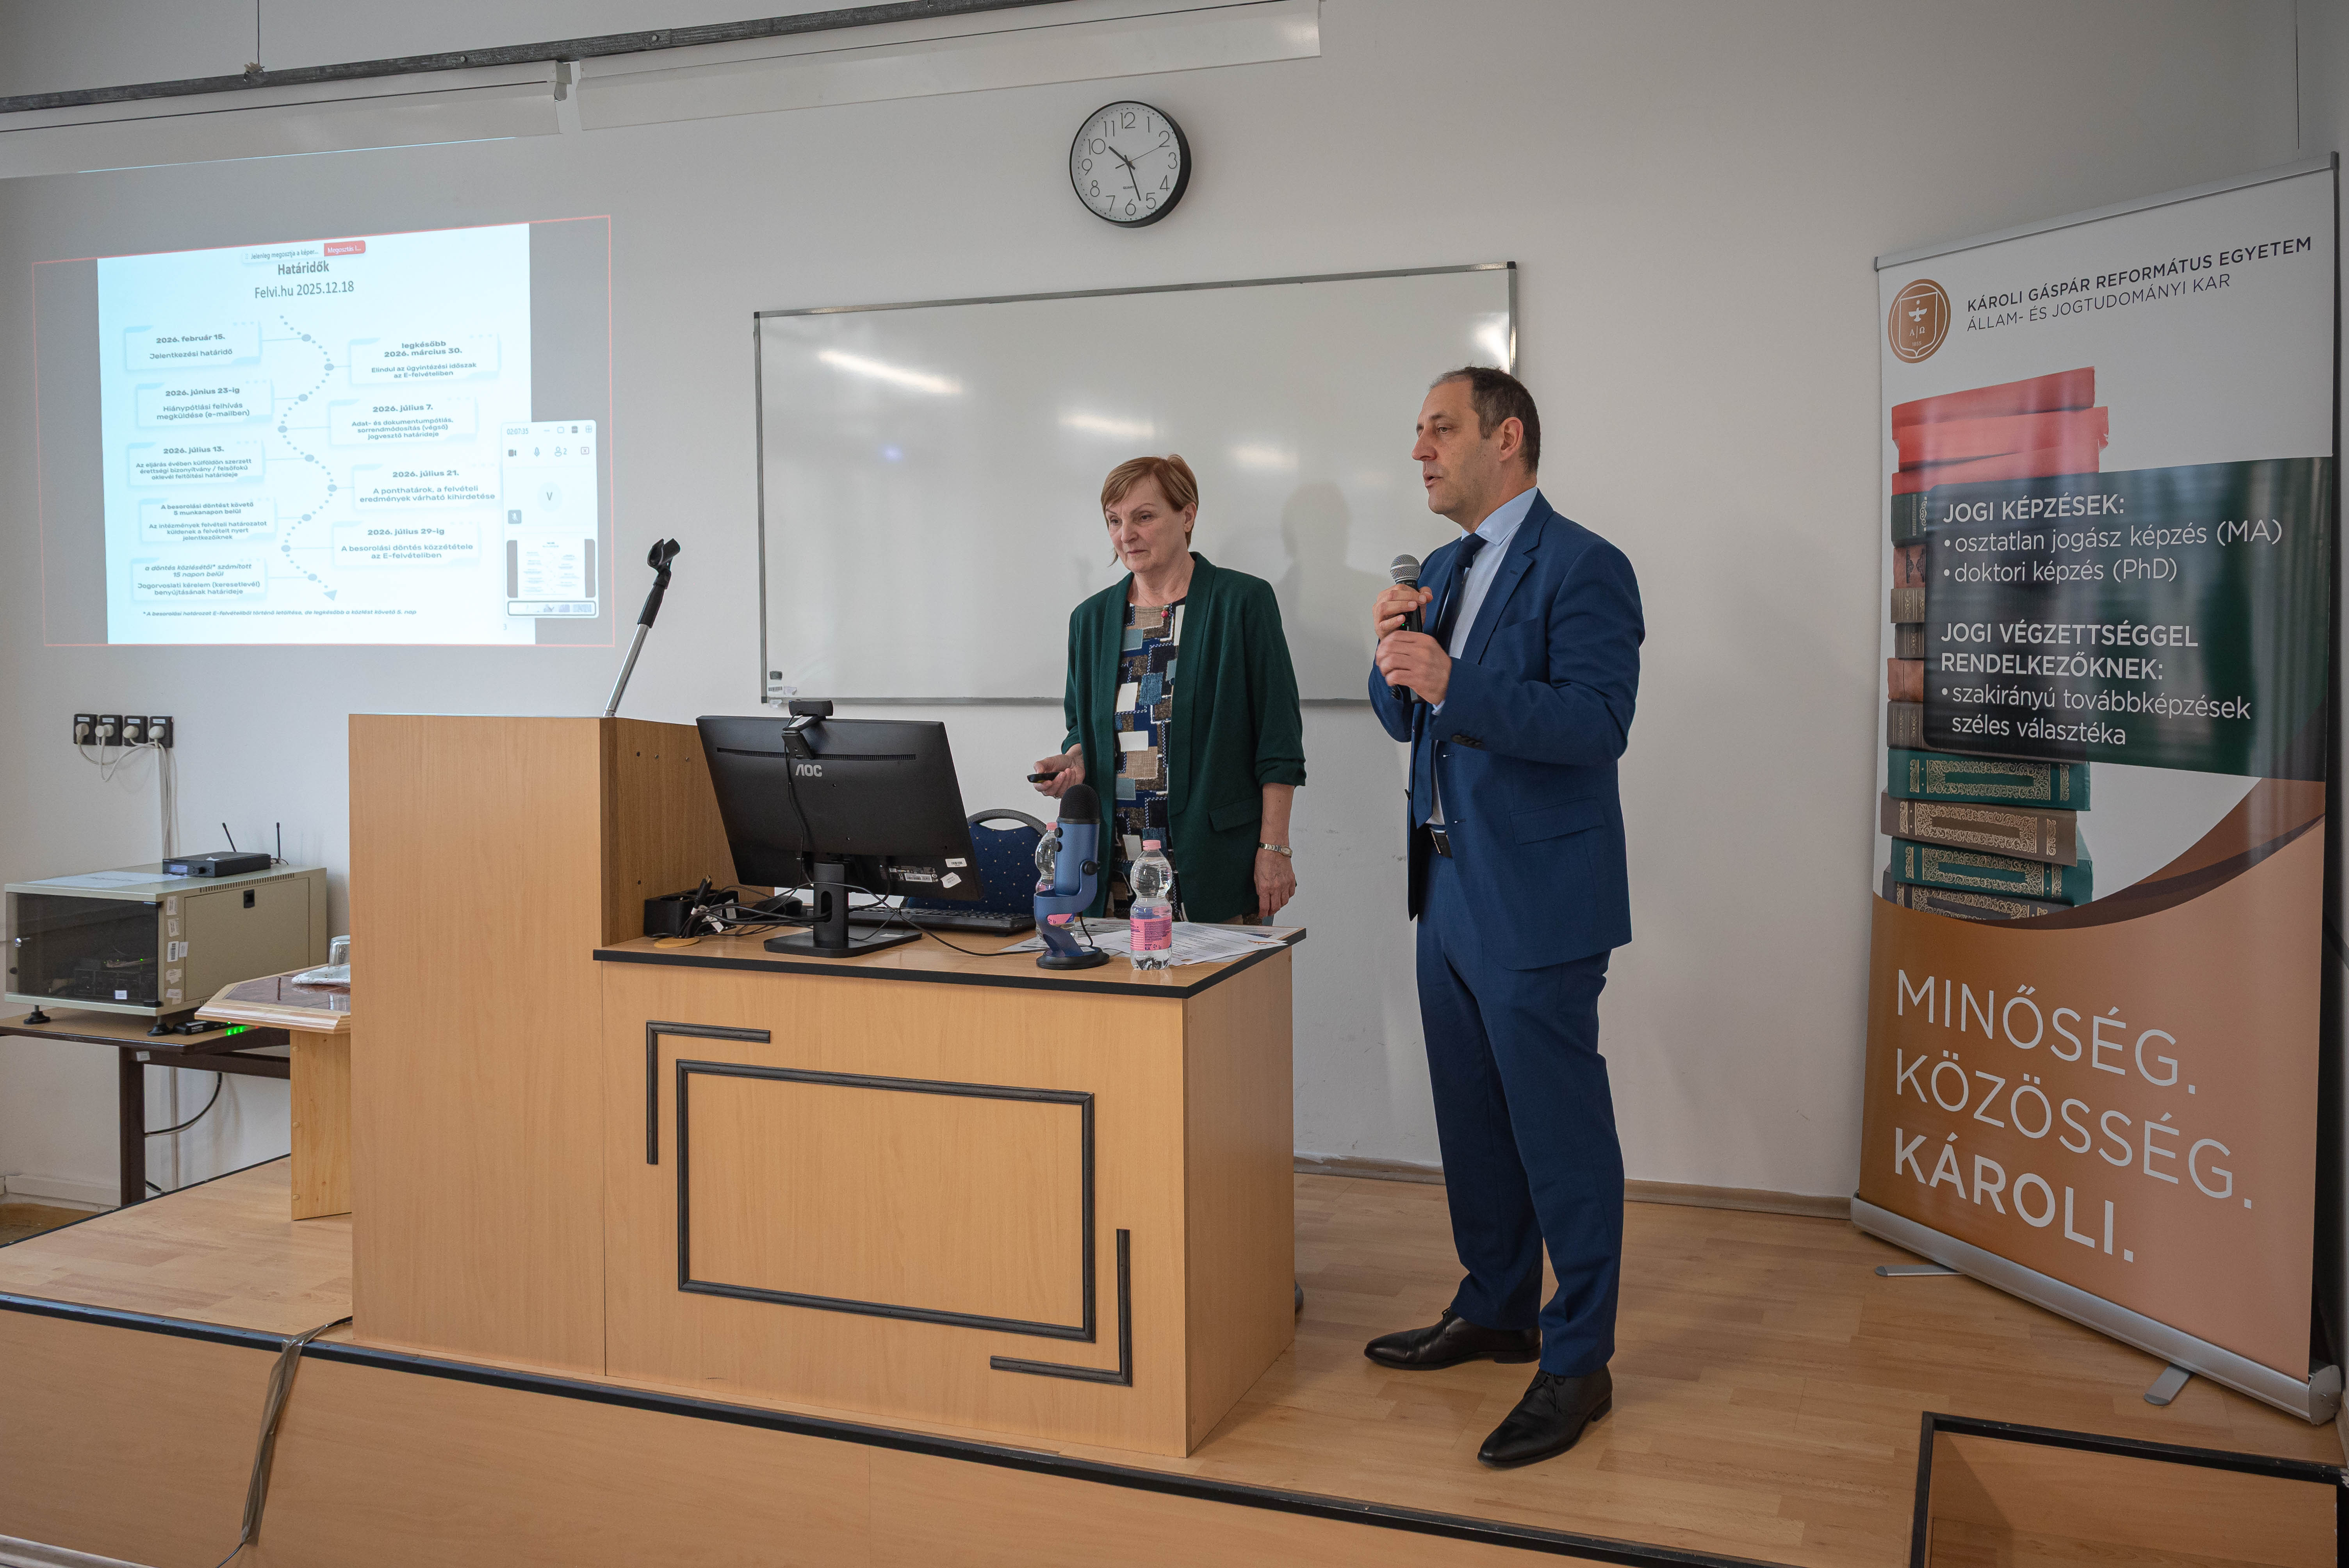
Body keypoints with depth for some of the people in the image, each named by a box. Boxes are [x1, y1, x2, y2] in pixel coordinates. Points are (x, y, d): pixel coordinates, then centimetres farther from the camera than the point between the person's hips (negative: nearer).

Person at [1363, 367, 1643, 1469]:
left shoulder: (1581, 568, -12)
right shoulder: (1442, 572, 15)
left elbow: (1598, 719, -23)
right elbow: (1404, 719, 16)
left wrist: (1453, 683, -30)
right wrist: (1394, 656, -5)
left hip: (1535, 901, -9)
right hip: (1451, 891, 9)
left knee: (1560, 1131, 0)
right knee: (1473, 1120, 19)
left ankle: (1578, 1364, 14)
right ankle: (1496, 1310, 35)